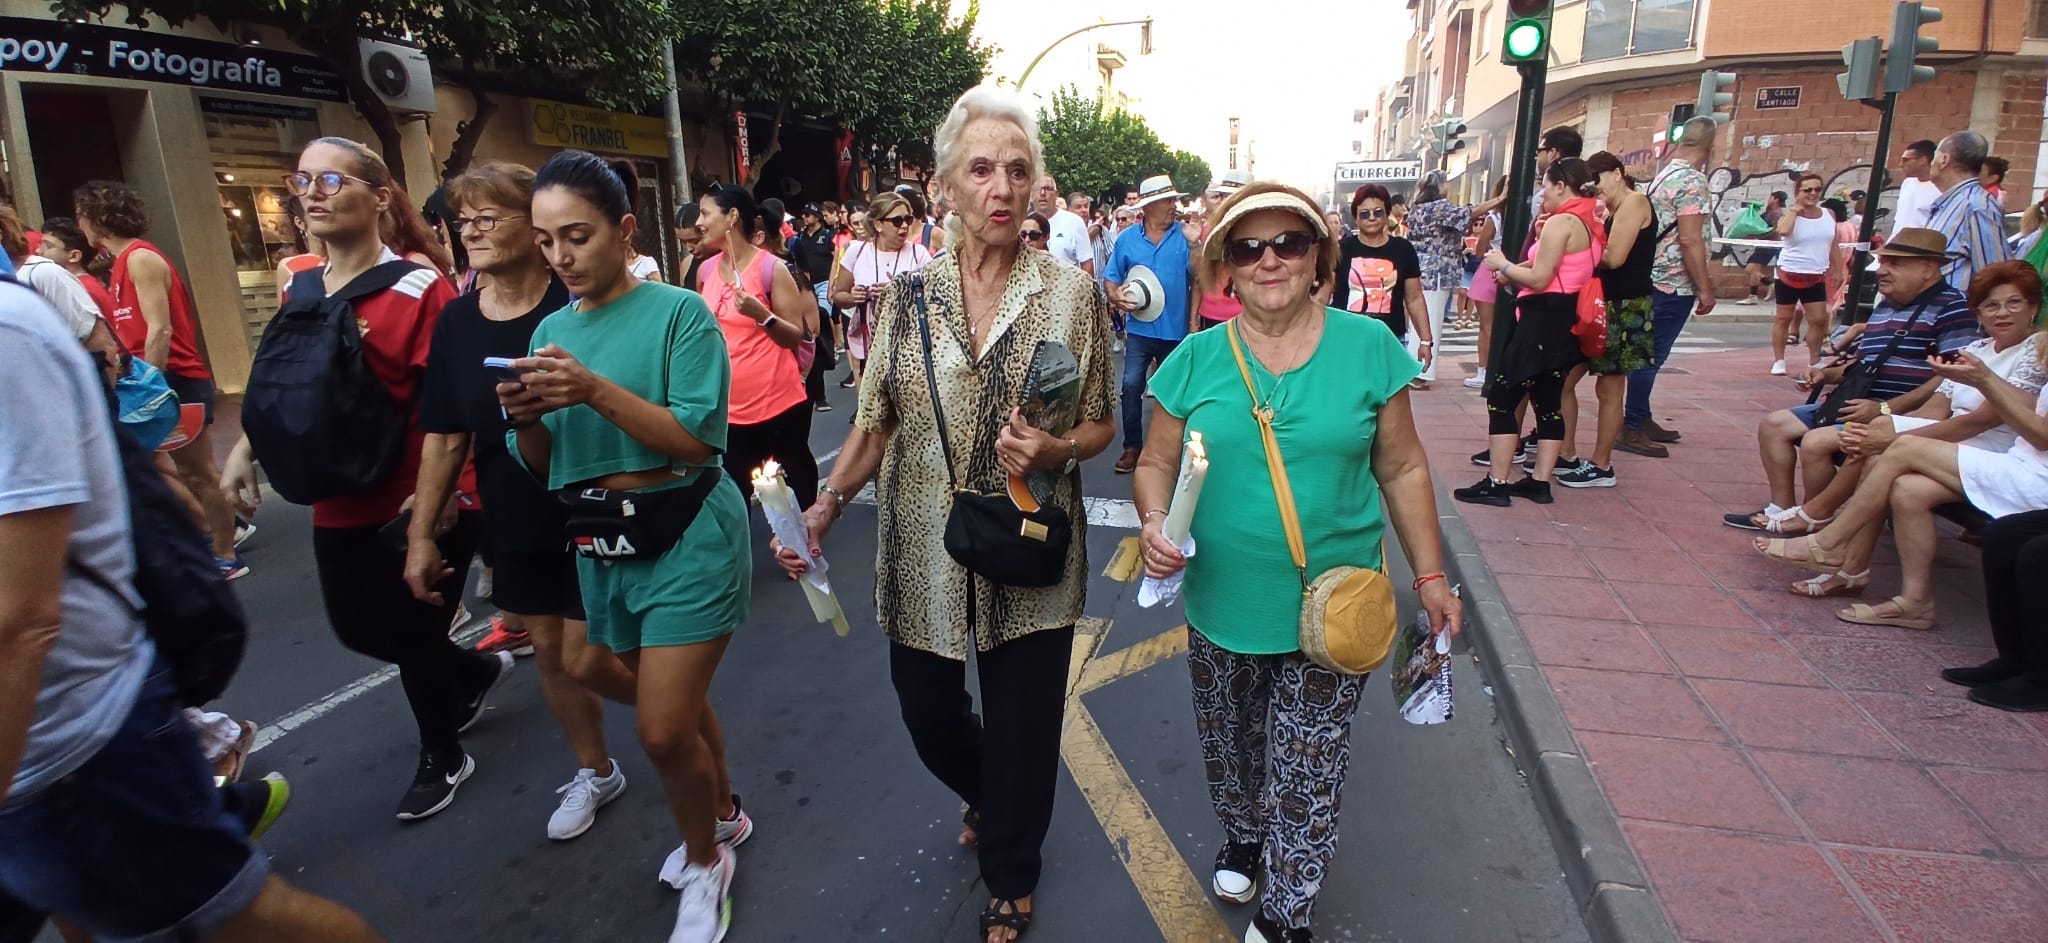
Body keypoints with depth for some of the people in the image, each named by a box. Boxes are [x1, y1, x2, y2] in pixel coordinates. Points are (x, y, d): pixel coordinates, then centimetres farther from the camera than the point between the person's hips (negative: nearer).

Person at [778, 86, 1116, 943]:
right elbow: (874, 424, 3)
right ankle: (986, 796, 53)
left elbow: (1100, 426, 2)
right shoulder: (907, 295, -1)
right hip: (923, 557, 2)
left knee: (1021, 729, 10)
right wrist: (827, 503, -13)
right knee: (927, 717, 17)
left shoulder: (1072, 293, -5)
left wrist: (1055, 450, -20)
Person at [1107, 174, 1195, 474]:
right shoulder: (1127, 238, 4)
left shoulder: (1185, 236, -1)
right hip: (1139, 328, 0)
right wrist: (1116, 296, -13)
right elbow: (1110, 279, 9)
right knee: (1131, 384, -10)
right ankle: (1132, 446, 2)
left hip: (1175, 328, 0)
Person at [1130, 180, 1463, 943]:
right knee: (1230, 752, 22)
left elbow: (1402, 469, 0)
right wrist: (1154, 522, -19)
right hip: (1222, 608, 2)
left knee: (1307, 778, 8)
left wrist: (1430, 576, 2)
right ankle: (1242, 835, 53)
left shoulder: (1369, 347, -7)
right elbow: (1157, 463, 1)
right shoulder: (1196, 360, -5)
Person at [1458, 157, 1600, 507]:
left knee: (1502, 398, -5)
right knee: (1549, 401, 12)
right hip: (1566, 320, 10)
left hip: (1544, 320, -10)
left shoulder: (1560, 222, -15)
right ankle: (1540, 482, 15)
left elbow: (1539, 279, -19)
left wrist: (1503, 264, -6)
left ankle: (1496, 484, -5)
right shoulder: (1588, 223, 15)